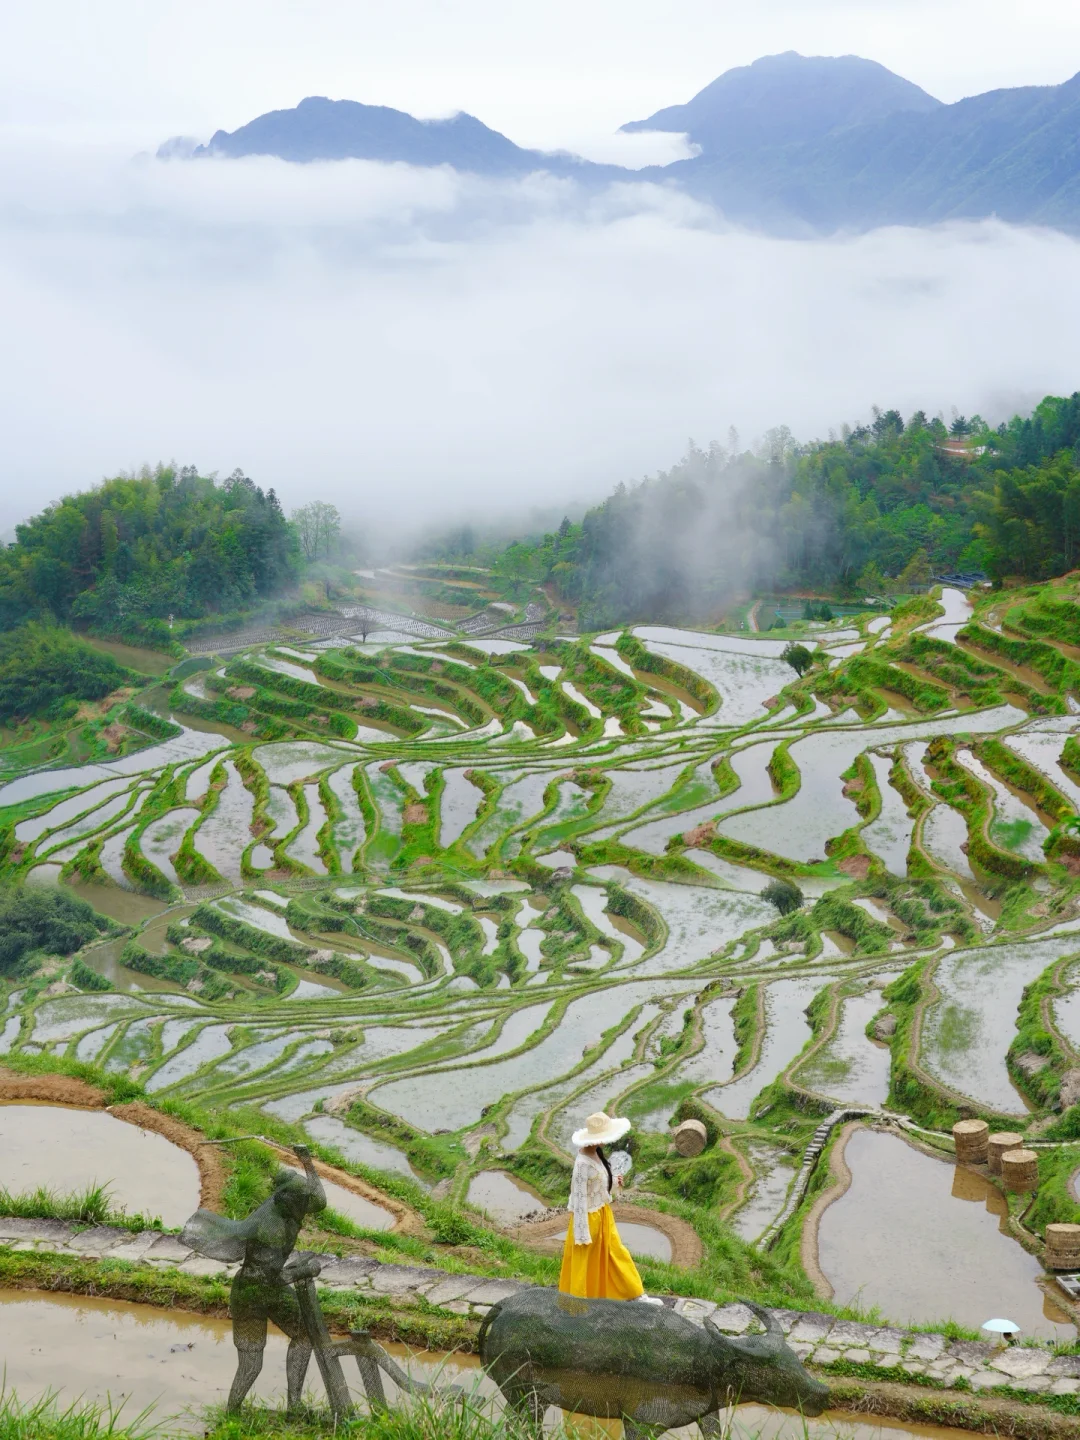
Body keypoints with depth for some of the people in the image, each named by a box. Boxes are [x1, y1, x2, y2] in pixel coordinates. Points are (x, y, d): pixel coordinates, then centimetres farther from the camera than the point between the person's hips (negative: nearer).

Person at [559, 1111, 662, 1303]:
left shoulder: (595, 1153, -4)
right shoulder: (583, 1163, -31)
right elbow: (579, 1199, -24)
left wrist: (614, 1183, 2)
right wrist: (583, 1234, -19)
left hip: (603, 1213, 9)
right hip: (589, 1217, -9)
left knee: (616, 1252, 19)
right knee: (584, 1261, 10)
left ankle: (637, 1295, 32)